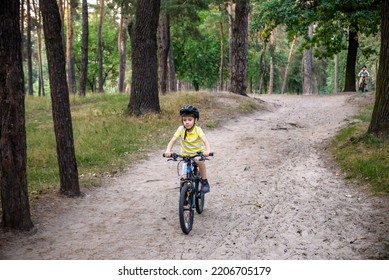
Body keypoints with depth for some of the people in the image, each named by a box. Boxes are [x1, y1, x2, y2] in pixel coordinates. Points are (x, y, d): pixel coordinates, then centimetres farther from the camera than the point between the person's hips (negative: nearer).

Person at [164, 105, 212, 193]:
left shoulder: (198, 130, -19)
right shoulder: (181, 129, -15)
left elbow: (205, 140, -32)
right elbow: (173, 140, -22)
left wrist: (208, 150, -52)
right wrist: (168, 150, -41)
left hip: (198, 152, -2)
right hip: (185, 154, 2)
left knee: (200, 161, -32)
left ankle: (204, 182, -15)